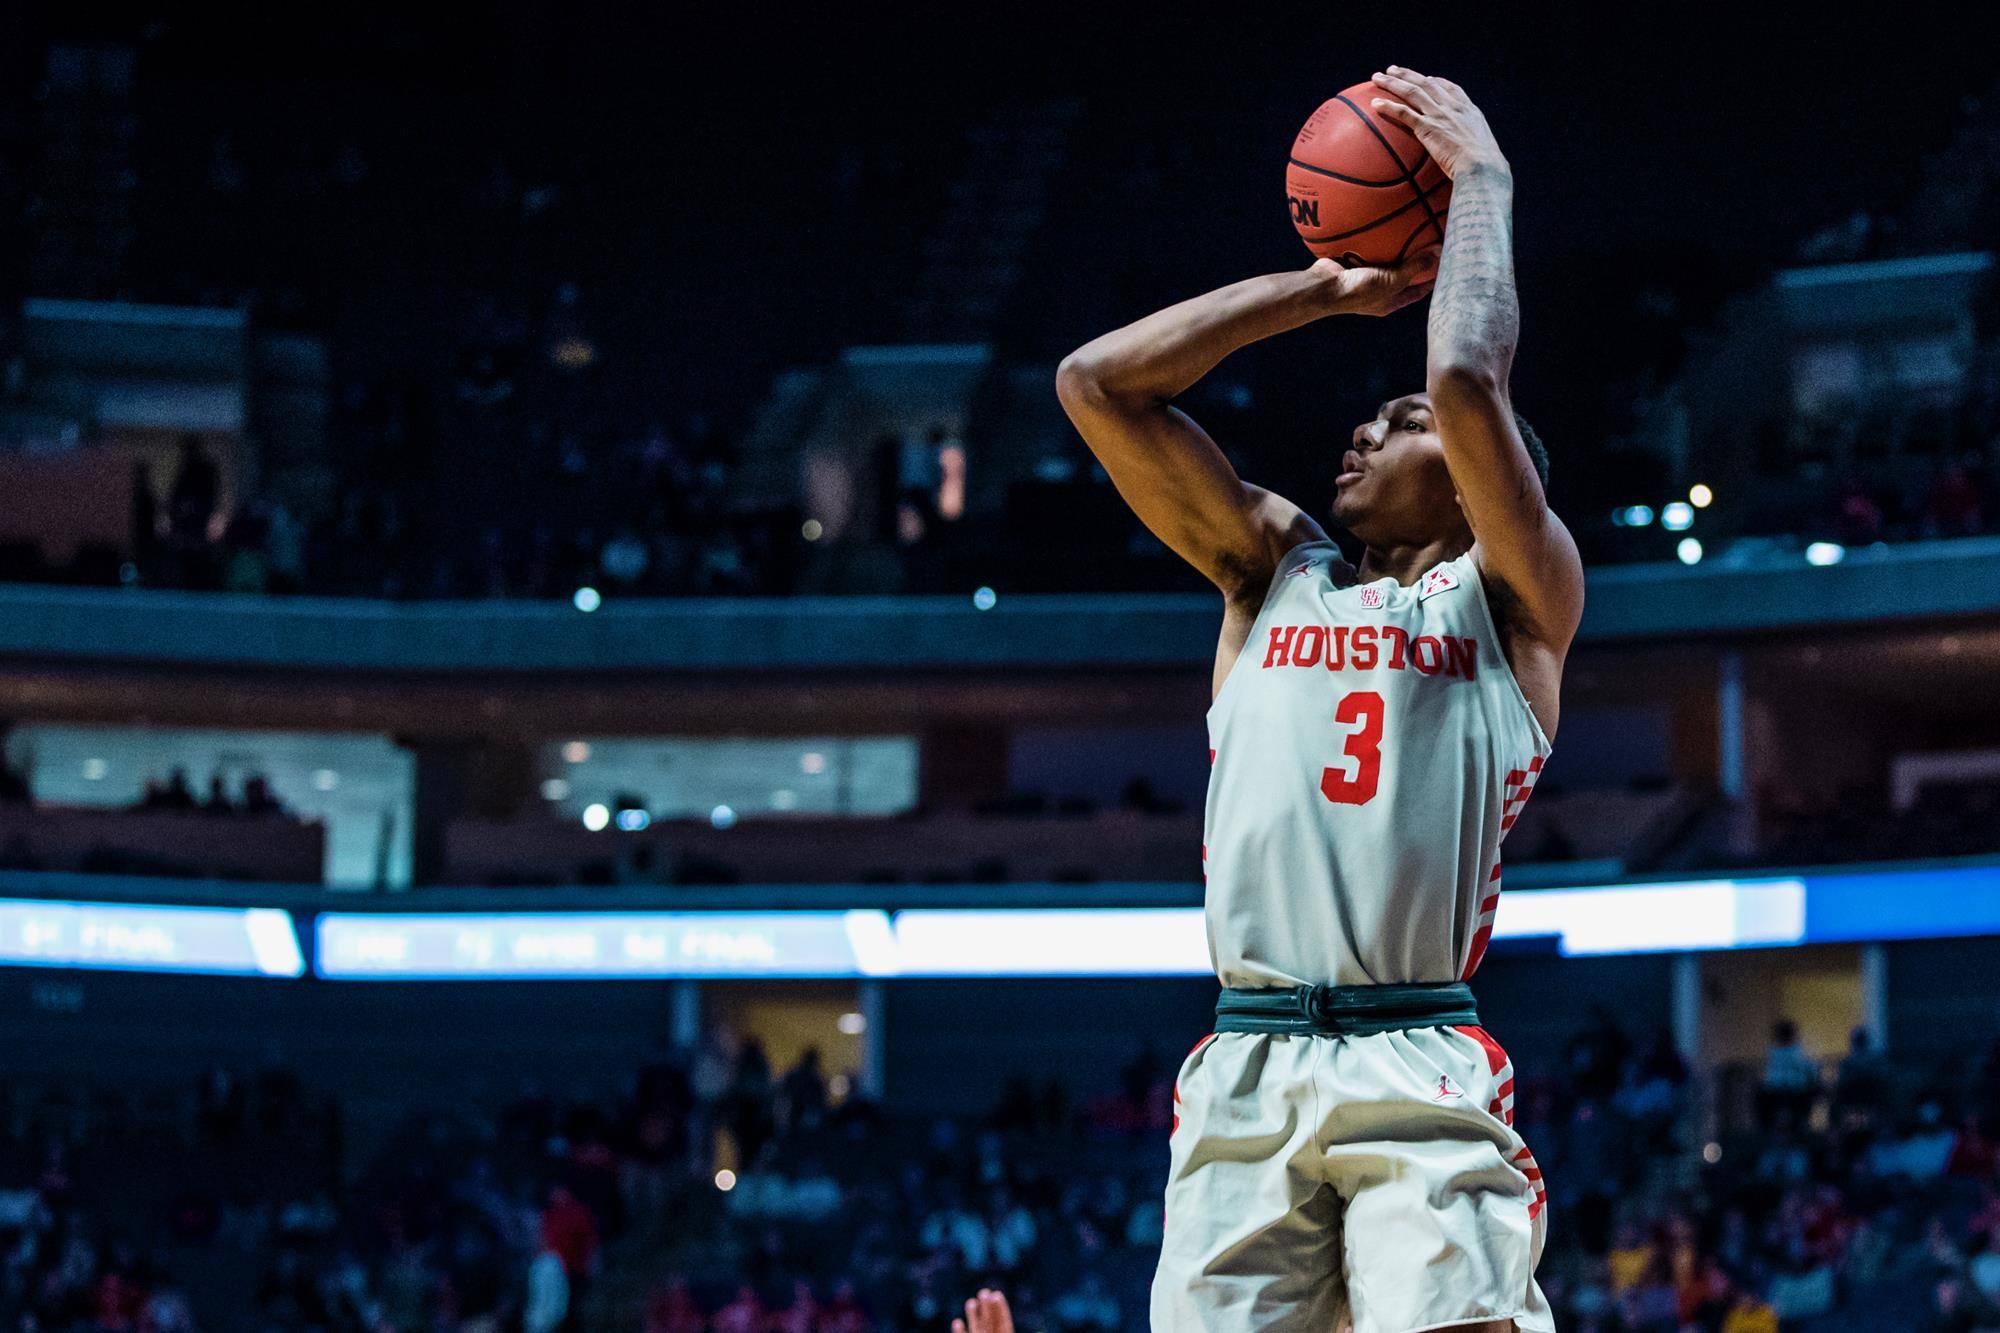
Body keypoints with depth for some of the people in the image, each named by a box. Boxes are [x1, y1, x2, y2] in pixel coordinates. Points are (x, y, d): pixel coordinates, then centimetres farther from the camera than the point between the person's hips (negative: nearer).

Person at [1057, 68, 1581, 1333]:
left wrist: (1482, 181, 6)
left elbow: (1470, 382, -8)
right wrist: (1334, 289, 21)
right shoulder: (1275, 571, 23)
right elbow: (1097, 383, 16)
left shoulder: (1511, 600, 10)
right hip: (1246, 1072, 4)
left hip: (1418, 1067, -4)